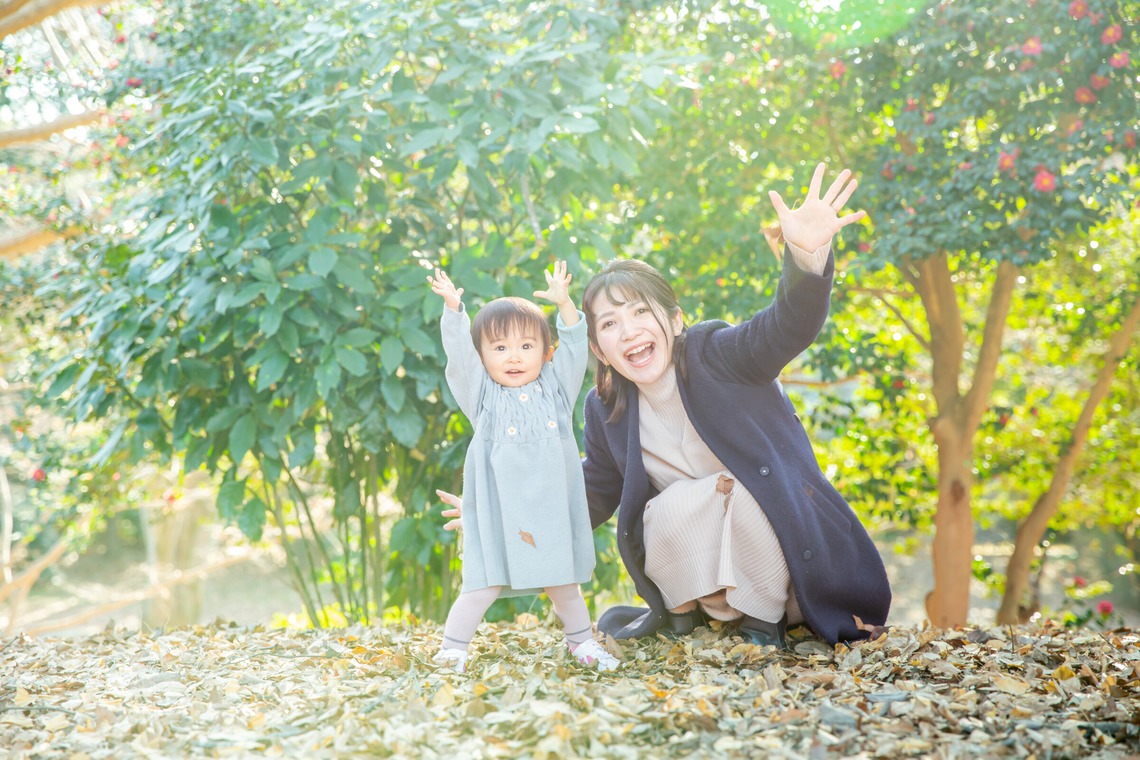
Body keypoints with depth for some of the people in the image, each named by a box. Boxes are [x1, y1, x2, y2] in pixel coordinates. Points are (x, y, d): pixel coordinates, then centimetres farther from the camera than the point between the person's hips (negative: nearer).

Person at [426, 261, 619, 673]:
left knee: (562, 580, 14)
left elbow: (574, 348, 3)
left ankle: (582, 640, 31)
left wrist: (563, 304, -8)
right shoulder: (483, 394, 4)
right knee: (486, 583, -7)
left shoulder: (555, 387, 11)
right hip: (498, 511, -3)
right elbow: (459, 353, -8)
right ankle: (452, 650, 3)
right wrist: (453, 309, -21)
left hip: (551, 508, 3)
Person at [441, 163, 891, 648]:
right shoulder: (605, 411, -3)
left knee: (746, 494, -32)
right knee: (675, 507, -28)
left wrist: (806, 254, -57)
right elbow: (594, 495, 10)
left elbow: (786, 326, -35)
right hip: (700, 564, 3)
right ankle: (682, 612, 2)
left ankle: (764, 615, -7)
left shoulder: (716, 355, -16)